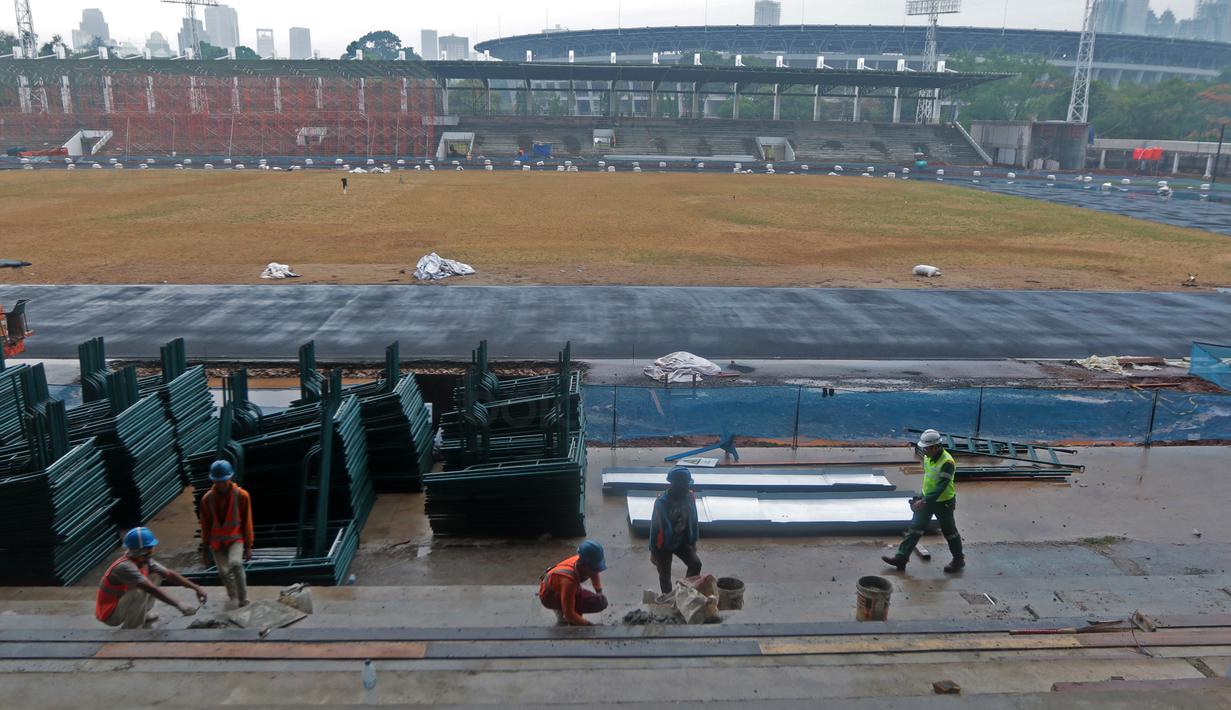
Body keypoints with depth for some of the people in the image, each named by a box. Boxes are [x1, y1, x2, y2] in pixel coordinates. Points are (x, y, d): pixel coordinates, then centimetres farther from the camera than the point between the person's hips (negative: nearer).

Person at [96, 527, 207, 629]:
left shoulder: (145, 561, -5)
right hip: (110, 614, -8)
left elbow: (169, 574, -3)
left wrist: (196, 588, -11)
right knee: (140, 591, -32)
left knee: (156, 575, 3)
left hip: (121, 603, 8)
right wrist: (179, 606, -40)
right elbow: (152, 590, -37)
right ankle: (129, 630, -12)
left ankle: (141, 614, 12)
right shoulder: (125, 567, -30)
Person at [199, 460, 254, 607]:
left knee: (235, 564, -27)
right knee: (224, 573, 8)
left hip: (236, 538, -3)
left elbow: (247, 522, -3)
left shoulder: (241, 495, -9)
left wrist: (248, 546, -2)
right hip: (216, 541, 3)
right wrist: (205, 549, 8)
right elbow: (205, 525, 5)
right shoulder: (207, 498, -4)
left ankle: (243, 601, -16)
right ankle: (234, 600, 30)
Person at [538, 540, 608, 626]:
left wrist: (599, 591, -2)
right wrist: (588, 625, -27)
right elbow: (569, 613, -36)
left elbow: (594, 574, 7)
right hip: (549, 596, -8)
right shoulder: (569, 580, -42)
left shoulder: (582, 562, -22)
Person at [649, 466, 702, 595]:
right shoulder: (662, 502, -26)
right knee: (665, 576, 7)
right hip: (663, 545, -4)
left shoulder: (689, 497, -12)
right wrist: (653, 551, -10)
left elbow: (693, 519, 3)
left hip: (681, 541, 4)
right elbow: (654, 526, -17)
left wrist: (693, 541, 9)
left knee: (696, 564, -9)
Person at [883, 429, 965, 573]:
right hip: (927, 499, 7)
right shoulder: (928, 457, -2)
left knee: (949, 531, 11)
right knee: (915, 528, 4)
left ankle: (959, 560, 32)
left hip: (943, 502, -7)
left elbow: (941, 486, -30)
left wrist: (924, 501, -34)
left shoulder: (947, 462, -27)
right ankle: (901, 558, 6)